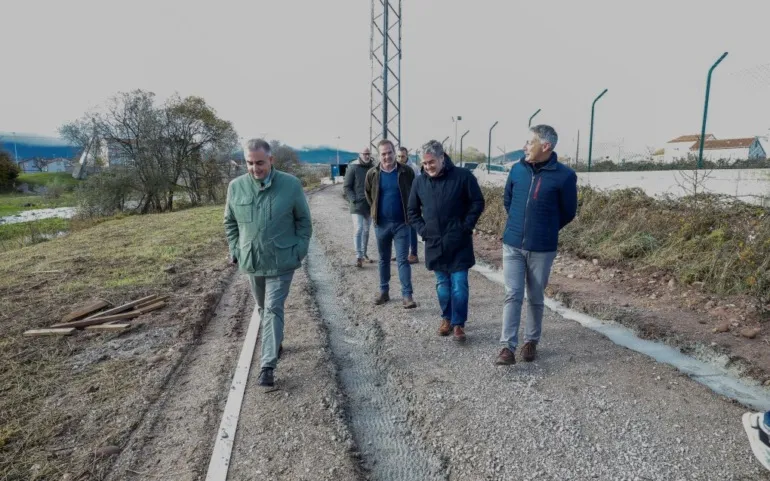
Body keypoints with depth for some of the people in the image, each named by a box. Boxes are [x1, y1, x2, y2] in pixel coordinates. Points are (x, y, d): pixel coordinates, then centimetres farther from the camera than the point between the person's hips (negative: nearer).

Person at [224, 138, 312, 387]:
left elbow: (303, 220, -1)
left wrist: (300, 250, -6)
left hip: (281, 261, -4)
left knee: (273, 310, -5)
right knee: (263, 308, 19)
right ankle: (275, 342, 44)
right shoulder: (236, 186, -4)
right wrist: (235, 251, 4)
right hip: (251, 261, 4)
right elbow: (230, 222, 10)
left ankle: (268, 365, -1)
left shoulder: (291, 184, -11)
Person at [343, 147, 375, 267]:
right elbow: (347, 186, -5)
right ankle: (358, 256, -10)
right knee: (358, 229, -11)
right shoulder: (353, 167, -5)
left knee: (366, 230, 13)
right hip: (357, 205, -5)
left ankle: (364, 254, 24)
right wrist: (354, 199, -13)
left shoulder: (373, 168, 7)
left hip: (370, 205, 5)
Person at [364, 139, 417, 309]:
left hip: (401, 223, -2)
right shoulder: (372, 174, -2)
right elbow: (369, 195, 15)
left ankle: (407, 295, 0)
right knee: (383, 259, 13)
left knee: (402, 260, -3)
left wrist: (409, 213, 6)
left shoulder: (407, 172, -6)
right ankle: (384, 291, 26)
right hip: (381, 223, 2)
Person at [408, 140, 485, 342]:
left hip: (459, 244, -3)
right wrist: (422, 230, 1)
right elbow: (412, 211, 13)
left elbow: (478, 203, -3)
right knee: (443, 285, 14)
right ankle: (446, 319, 30)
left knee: (459, 286, -1)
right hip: (434, 244, 3)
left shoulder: (463, 176, -8)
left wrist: (466, 227, -9)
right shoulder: (420, 181, 2)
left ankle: (458, 323, 13)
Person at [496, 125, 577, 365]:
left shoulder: (564, 176, -11)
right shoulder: (517, 169, -1)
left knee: (536, 298, 11)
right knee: (513, 295, -1)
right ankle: (508, 347, 3)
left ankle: (531, 342, 28)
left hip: (542, 249, -2)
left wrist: (545, 231, 11)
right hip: (512, 245, 2)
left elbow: (568, 212, 2)